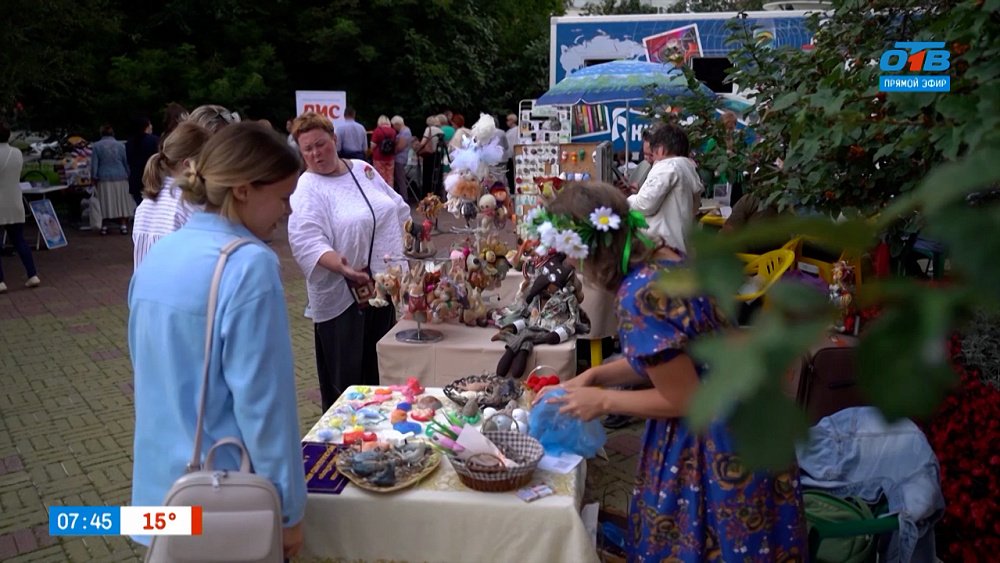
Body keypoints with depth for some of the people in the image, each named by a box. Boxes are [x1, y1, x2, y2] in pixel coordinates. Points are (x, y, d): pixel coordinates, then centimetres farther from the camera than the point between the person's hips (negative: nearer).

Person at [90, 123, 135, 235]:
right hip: (120, 178, 1)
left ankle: (103, 226, 7)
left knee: (104, 202, 4)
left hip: (104, 179, -1)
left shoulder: (96, 146, -1)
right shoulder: (120, 145, 2)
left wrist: (94, 177, 3)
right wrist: (128, 176, 13)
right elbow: (126, 162, 5)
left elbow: (94, 164, -3)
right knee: (121, 202, 5)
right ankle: (123, 225, 4)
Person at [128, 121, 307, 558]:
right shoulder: (249, 265, -23)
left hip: (161, 486, 7)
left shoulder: (156, 257, 2)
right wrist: (288, 509, -12)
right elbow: (262, 402, -22)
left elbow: (154, 376, 12)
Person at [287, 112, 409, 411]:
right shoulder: (307, 190, -11)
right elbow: (306, 242, -24)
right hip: (344, 298, -6)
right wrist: (341, 267, -39)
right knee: (348, 380, 3)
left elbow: (399, 211, 17)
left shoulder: (363, 170, 8)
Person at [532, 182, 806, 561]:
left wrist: (603, 402, -11)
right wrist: (595, 375, 6)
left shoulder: (640, 296, -28)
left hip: (715, 448, -9)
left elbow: (683, 400, -22)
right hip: (733, 423, 9)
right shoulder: (664, 259, 0)